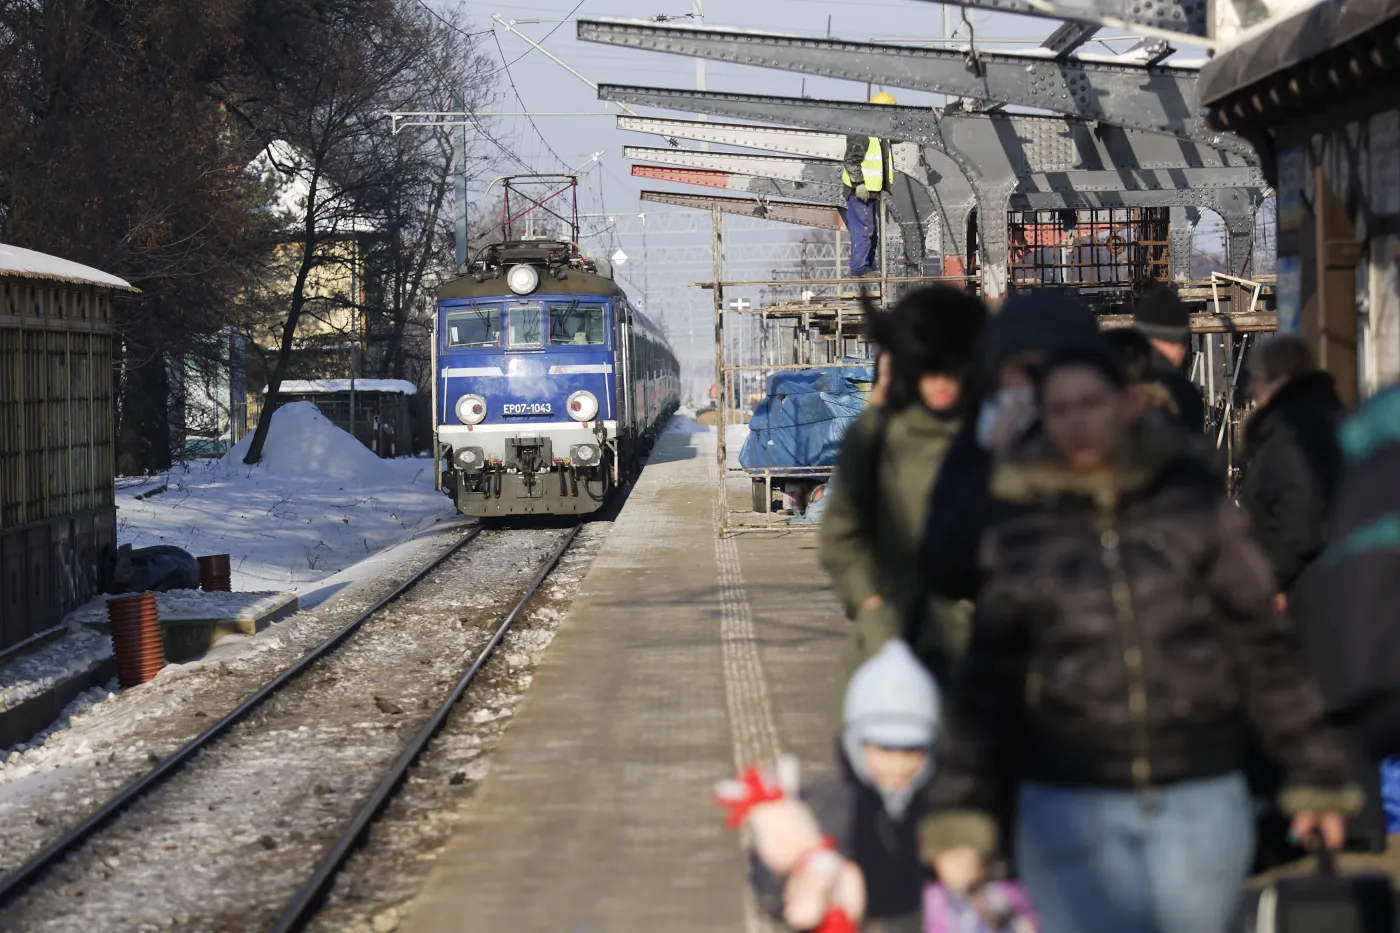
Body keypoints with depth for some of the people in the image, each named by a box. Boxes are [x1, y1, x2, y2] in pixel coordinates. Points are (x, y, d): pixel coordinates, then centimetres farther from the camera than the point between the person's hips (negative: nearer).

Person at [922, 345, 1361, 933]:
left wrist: (1315, 774, 5)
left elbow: (1261, 639, 5)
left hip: (1200, 797, 0)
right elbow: (991, 673, 6)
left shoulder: (1193, 498, 2)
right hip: (1068, 804, 0)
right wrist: (961, 810, 2)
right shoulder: (1021, 523, 3)